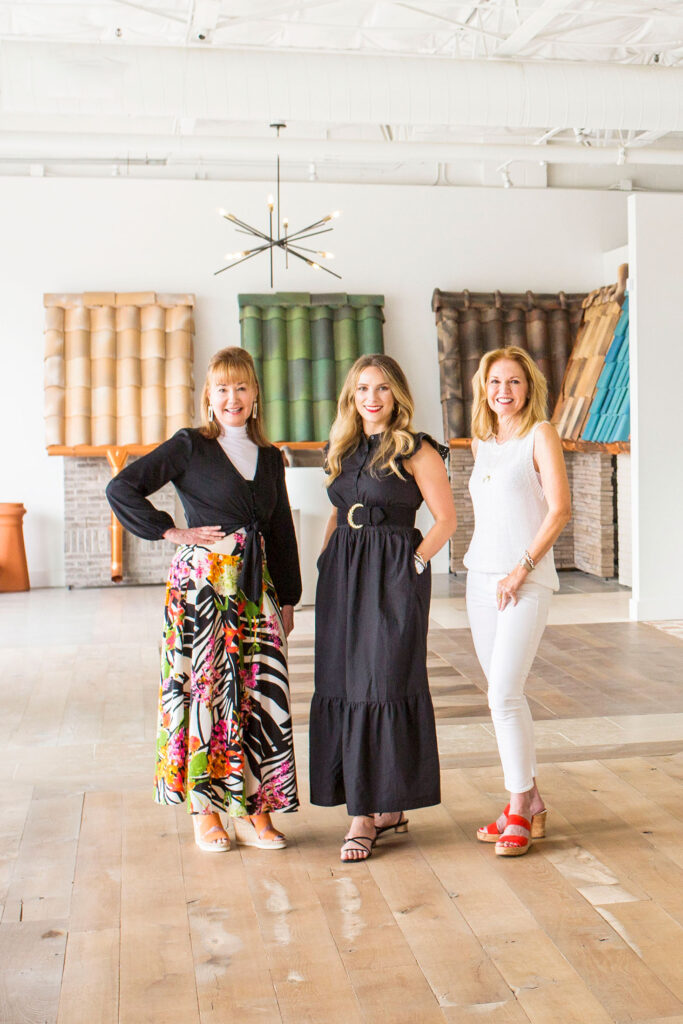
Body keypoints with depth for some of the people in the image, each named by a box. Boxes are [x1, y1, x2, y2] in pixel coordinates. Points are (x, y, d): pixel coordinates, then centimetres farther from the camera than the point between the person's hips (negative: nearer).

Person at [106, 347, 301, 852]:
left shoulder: (270, 458, 15)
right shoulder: (189, 446, 0)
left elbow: (283, 533, 18)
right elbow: (121, 489, -7)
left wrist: (288, 598, 16)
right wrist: (173, 531, -8)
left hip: (256, 585, 4)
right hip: (201, 580, -4)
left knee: (263, 692, 1)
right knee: (206, 690, -2)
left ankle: (256, 810, 12)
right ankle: (206, 813, 11)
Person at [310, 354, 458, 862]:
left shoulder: (415, 451, -4)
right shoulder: (344, 450, 15)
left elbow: (446, 519, -5)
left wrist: (414, 562, -13)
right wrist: (327, 560, 9)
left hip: (393, 577, -6)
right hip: (343, 575, 7)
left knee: (385, 685, -4)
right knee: (342, 686, 5)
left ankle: (381, 808, 6)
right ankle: (375, 808, 15)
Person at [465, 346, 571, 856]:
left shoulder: (541, 434, -4)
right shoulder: (482, 442, 15)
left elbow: (560, 509, -12)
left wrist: (521, 569, -15)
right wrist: (481, 559, 13)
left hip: (526, 580, -7)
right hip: (481, 576, 7)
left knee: (505, 694, -13)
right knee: (503, 695, 9)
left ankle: (518, 811, 0)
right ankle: (530, 802, 20)